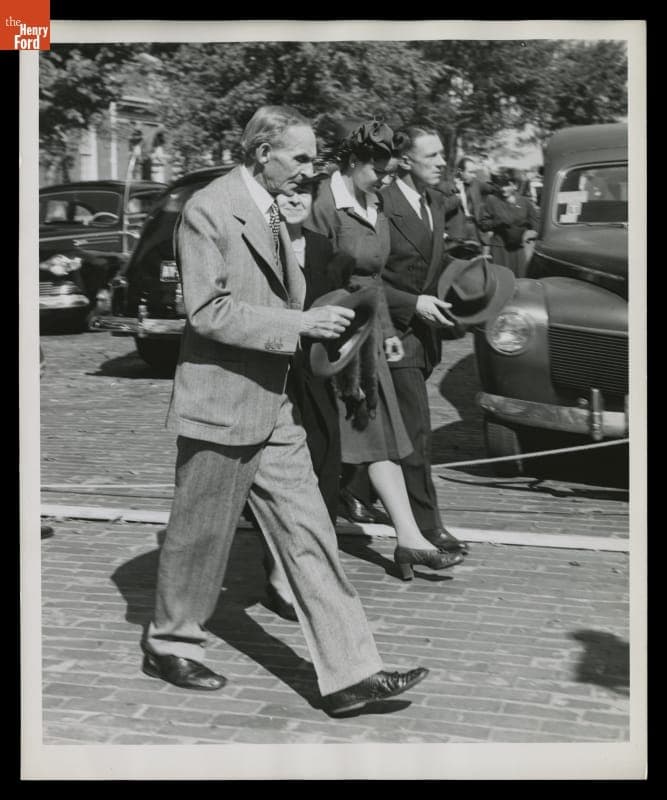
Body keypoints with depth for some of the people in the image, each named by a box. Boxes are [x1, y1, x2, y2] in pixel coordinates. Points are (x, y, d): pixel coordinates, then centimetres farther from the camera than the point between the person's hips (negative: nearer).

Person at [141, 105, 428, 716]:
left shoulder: (273, 212, 14)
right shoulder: (207, 211, -14)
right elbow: (208, 311, -20)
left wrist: (319, 322, 11)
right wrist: (300, 325, -22)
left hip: (273, 407, 8)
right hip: (220, 406, -8)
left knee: (309, 538, 4)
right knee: (200, 537, 8)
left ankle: (350, 674, 6)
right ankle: (171, 646, 30)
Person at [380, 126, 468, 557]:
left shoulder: (437, 202, 9)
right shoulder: (382, 205, -17)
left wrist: (439, 300, 5)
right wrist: (413, 303, -20)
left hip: (424, 327, 8)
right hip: (395, 329, -8)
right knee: (416, 429, -6)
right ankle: (427, 524, 1)